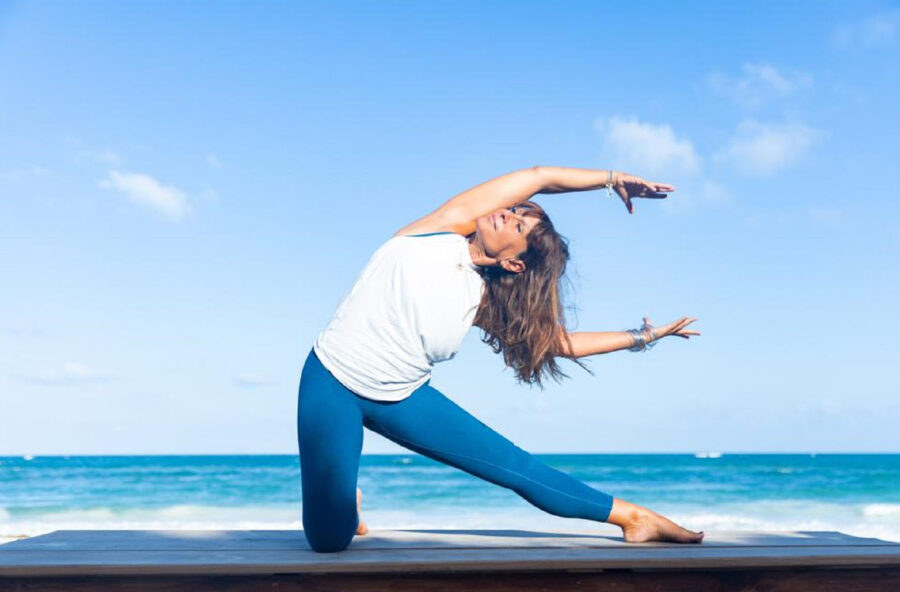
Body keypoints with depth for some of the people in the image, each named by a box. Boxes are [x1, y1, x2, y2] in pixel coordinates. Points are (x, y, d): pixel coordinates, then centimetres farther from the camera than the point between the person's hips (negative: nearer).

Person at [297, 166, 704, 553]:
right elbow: (537, 176, -10)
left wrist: (644, 335, 12)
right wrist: (613, 178, 1)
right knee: (328, 539, -11)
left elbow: (560, 342, 10)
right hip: (332, 381, -3)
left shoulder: (484, 301, -1)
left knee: (515, 466, 1)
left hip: (403, 398, 3)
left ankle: (632, 516, 20)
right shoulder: (445, 227, -9)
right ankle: (345, 502, 23)